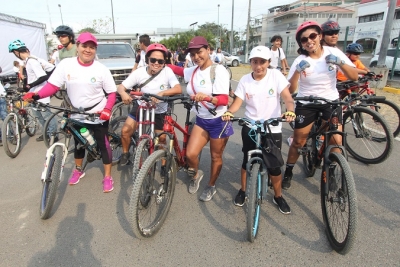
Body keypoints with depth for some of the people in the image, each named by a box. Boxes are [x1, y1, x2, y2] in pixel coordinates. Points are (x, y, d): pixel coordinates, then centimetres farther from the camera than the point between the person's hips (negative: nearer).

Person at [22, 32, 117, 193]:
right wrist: (36, 96, -23)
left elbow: (112, 93, -7)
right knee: (78, 143, 19)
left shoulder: (101, 69, -10)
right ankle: (78, 169, 43)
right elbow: (53, 85, -6)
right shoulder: (66, 64, -8)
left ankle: (108, 176, 17)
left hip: (98, 115, -2)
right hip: (77, 115, 3)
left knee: (103, 144, 1)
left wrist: (107, 109, -22)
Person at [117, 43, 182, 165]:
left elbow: (178, 89, -34)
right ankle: (125, 153, 21)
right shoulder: (139, 72, -17)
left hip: (159, 111, -1)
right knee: (125, 131, -8)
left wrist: (161, 93, -51)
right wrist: (123, 93, -40)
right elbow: (121, 86, -15)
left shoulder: (167, 72, -21)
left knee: (161, 139, 6)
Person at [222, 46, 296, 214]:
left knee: (274, 165, 5)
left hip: (272, 128, -1)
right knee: (247, 161, 11)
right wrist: (228, 112, -26)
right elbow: (237, 102, -6)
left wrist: (290, 111, -33)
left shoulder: (276, 76, -5)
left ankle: (278, 196, 29)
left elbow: (287, 97, -13)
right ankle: (243, 190, 34)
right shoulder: (245, 80, -1)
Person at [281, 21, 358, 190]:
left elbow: (354, 77, -7)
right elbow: (290, 90, -18)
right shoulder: (300, 61, -11)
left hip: (331, 102, 2)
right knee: (298, 142, 5)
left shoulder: (334, 52, -6)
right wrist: (298, 71, -33)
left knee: (336, 142, -8)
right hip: (306, 105, -1)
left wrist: (340, 62, -23)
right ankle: (288, 173, 26)